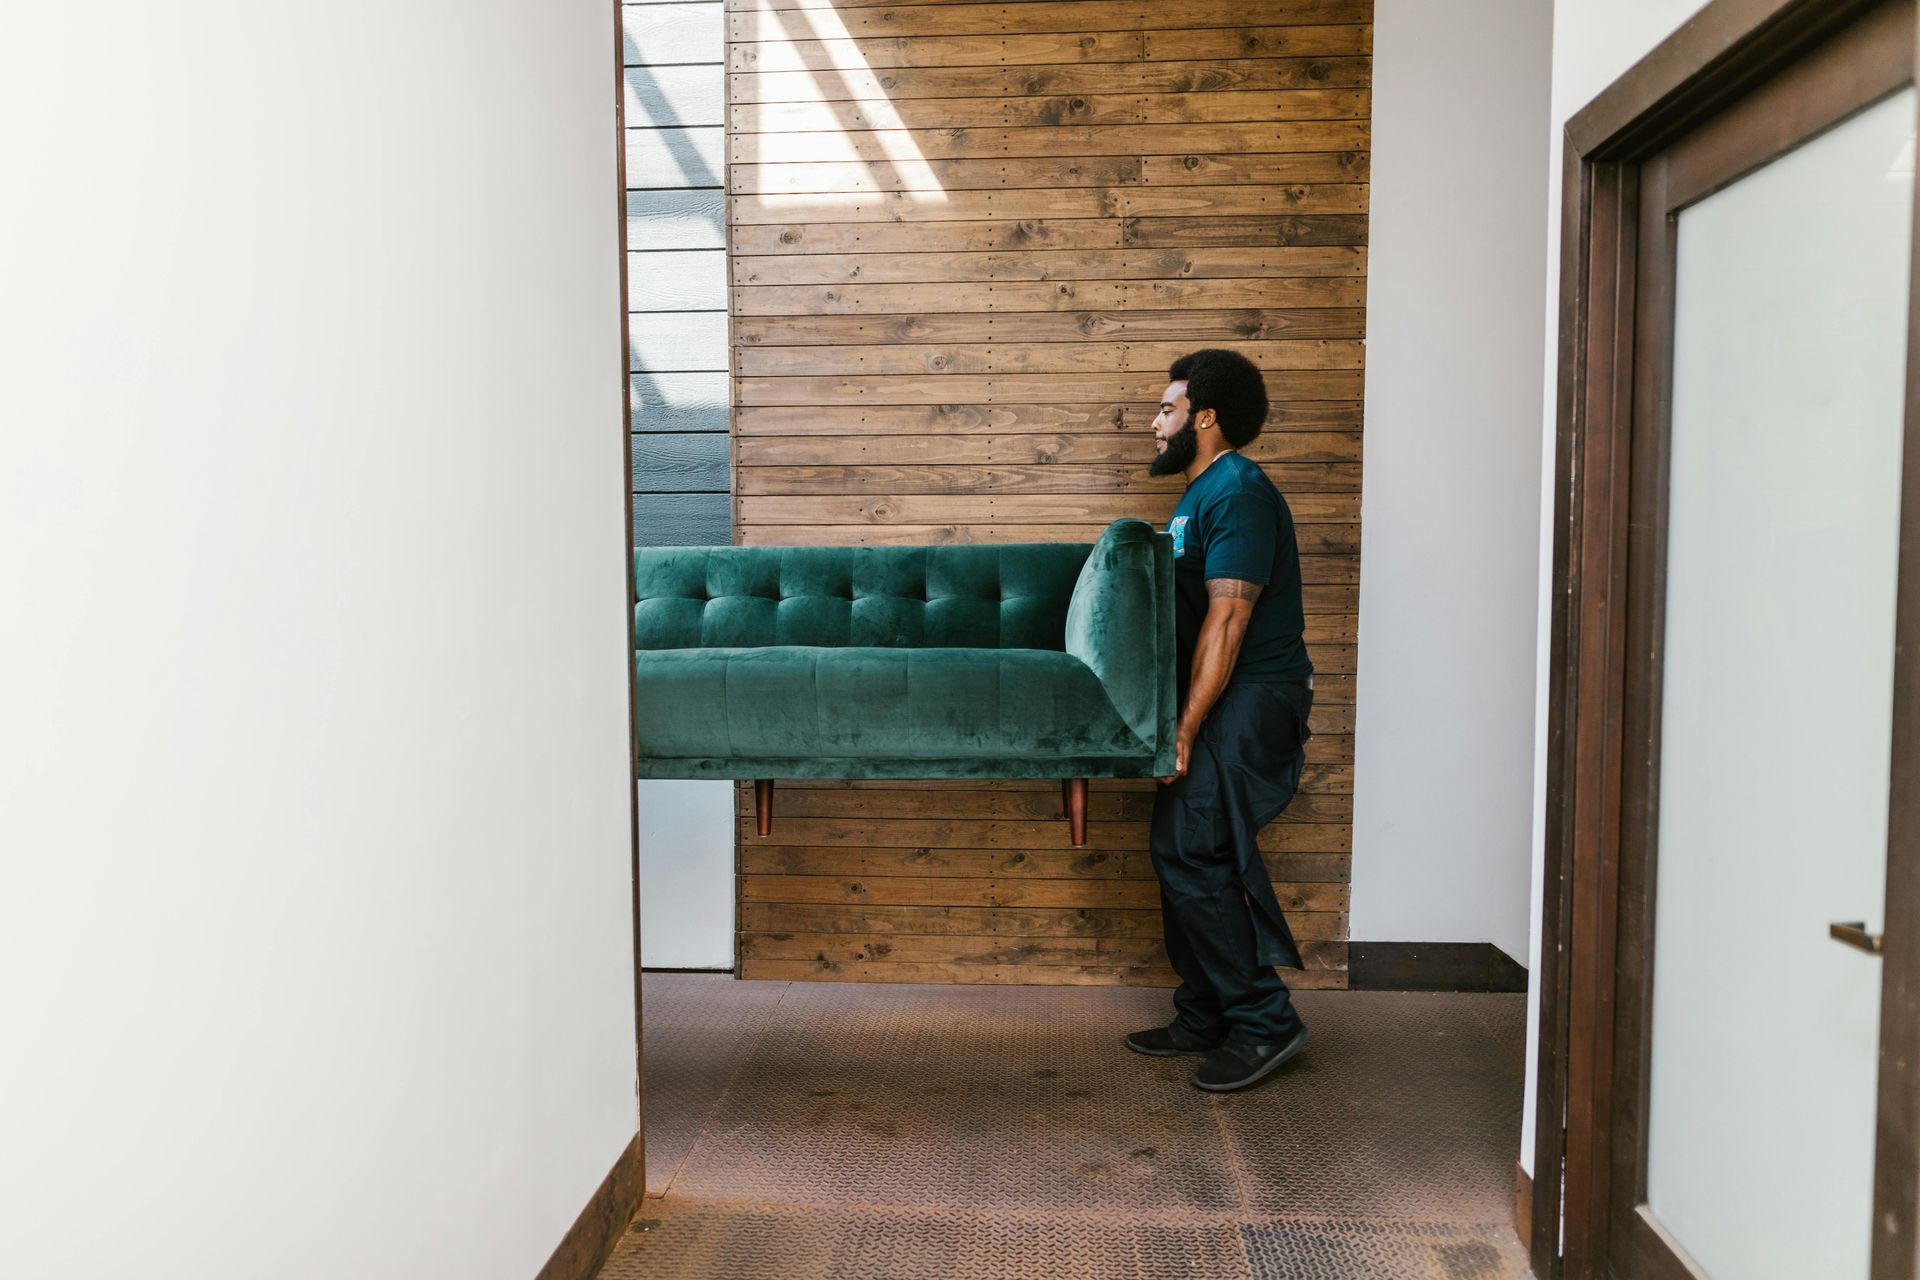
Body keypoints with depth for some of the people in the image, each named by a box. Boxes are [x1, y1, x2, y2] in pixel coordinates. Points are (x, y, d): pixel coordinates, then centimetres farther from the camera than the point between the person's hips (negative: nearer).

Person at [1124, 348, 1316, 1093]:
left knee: (1189, 852, -12)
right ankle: (1204, 1019, 21)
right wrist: (1181, 723, 18)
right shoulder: (1201, 494, 18)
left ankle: (1263, 1021, -1)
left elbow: (1226, 619, -21)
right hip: (1222, 702, 10)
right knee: (1188, 853, 11)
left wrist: (1185, 729, -22)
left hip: (1249, 701, -10)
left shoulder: (1238, 492, -15)